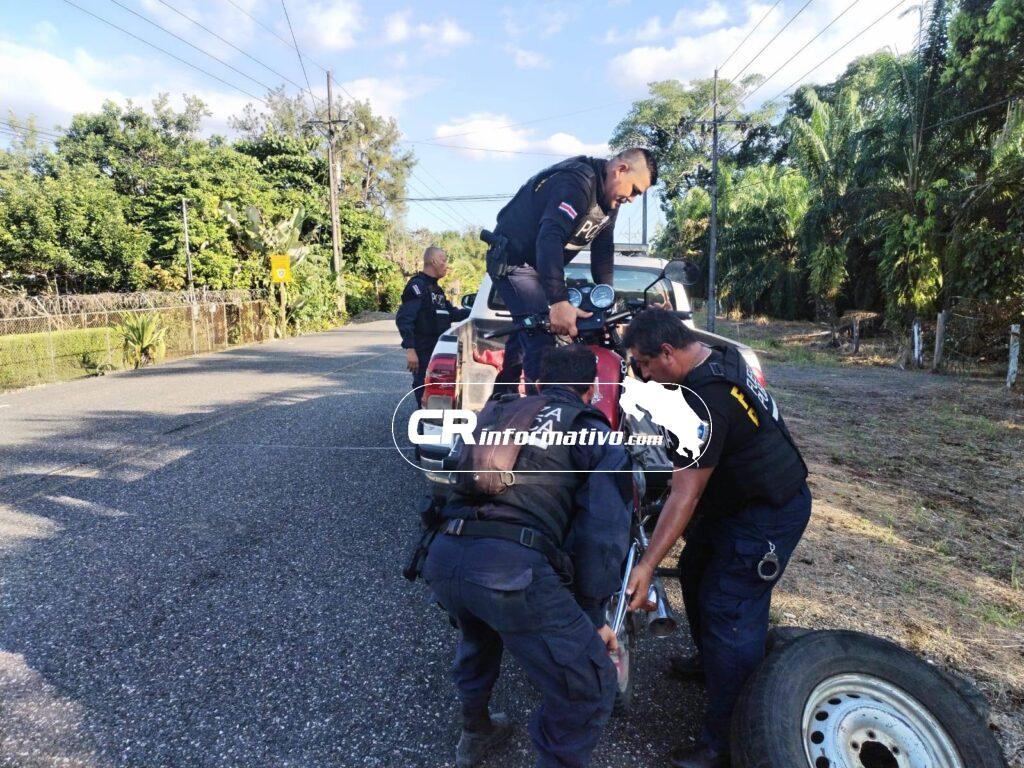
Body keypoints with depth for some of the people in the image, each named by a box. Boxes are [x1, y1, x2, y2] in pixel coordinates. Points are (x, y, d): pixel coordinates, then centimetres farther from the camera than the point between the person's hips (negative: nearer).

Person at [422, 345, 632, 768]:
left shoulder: (494, 411, 28)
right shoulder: (595, 435, 13)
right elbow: (603, 530, 4)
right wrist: (594, 614, 14)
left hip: (442, 557, 7)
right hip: (514, 566, -7)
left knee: (481, 630, 38)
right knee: (588, 687, 12)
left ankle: (475, 732, 54)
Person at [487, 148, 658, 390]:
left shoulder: (609, 200, 5)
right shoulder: (578, 181, -26)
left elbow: (603, 254, 7)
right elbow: (550, 236, -40)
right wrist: (559, 302, -48)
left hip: (538, 265, 10)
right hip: (514, 259, -10)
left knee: (525, 335, 20)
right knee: (542, 341, -22)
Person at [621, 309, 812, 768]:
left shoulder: (704, 402, -31)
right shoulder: (722, 357, -2)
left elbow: (685, 496, -31)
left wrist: (646, 566, -28)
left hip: (766, 518, -10)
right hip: (741, 500, 10)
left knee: (728, 616, -7)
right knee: (696, 573, 21)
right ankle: (709, 661, 43)